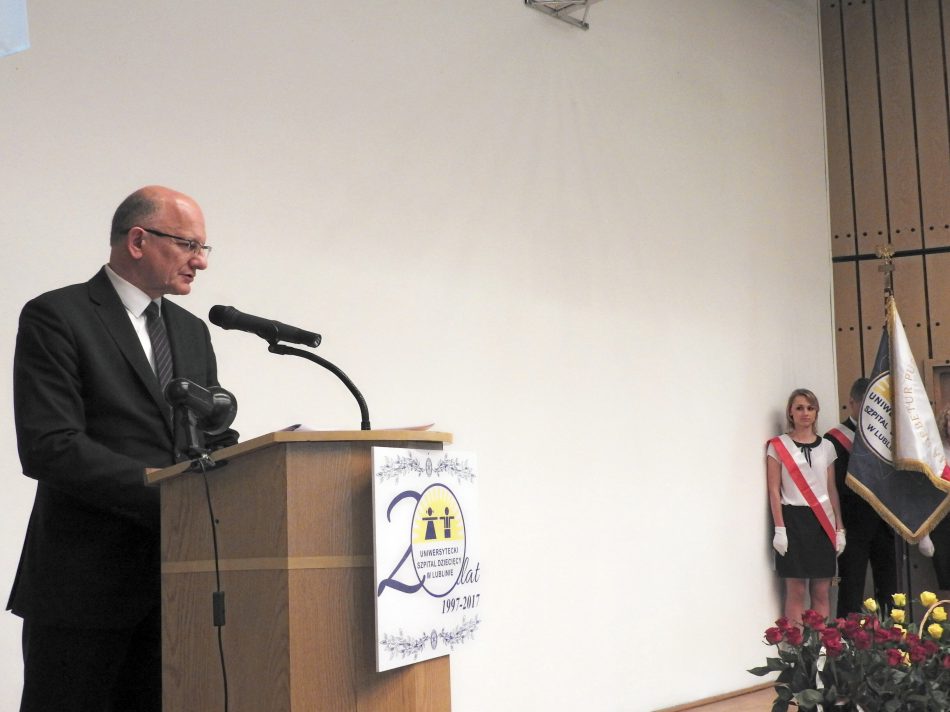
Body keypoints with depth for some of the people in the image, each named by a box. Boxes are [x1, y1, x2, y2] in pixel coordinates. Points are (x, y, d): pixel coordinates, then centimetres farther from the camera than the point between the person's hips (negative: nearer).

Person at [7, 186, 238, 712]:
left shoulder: (191, 331, 16)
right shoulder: (56, 317, -6)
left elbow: (214, 440, 17)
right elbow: (49, 448, -16)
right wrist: (167, 491, -22)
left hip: (174, 584, 6)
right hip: (84, 584, -6)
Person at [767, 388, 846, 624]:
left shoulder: (826, 446, 13)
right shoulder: (779, 445, 0)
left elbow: (832, 490, 14)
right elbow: (774, 490, -3)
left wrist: (839, 528, 8)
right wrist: (779, 529, -11)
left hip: (822, 522, 4)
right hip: (793, 520, -4)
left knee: (822, 591, 3)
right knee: (796, 590, -5)